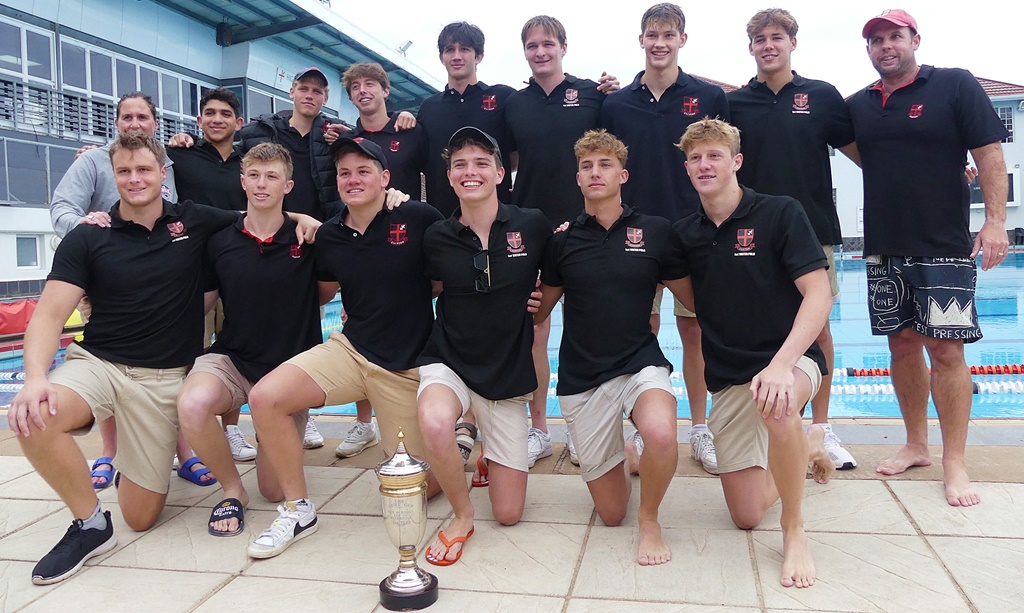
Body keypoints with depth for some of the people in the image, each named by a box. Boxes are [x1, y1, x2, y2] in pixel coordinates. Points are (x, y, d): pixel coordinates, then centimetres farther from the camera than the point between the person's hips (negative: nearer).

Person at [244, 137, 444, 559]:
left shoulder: (418, 218, -9)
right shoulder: (329, 235, 3)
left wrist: (414, 297, -2)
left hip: (408, 365, -3)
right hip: (350, 349, 4)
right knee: (265, 397, -20)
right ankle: (297, 509, -1)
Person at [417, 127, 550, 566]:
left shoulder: (533, 226, -7)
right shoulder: (436, 237, -4)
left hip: (508, 371, 1)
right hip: (448, 361, 0)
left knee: (508, 514, 2)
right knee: (435, 424, -38)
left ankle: (488, 455, 38)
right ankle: (462, 515, -7)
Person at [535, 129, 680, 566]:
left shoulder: (655, 231, -1)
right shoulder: (562, 240, 3)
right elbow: (538, 311, 11)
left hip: (640, 362, -1)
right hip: (580, 377, 2)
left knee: (661, 434, -38)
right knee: (611, 514, 8)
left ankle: (650, 519, -6)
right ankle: (626, 457, 43)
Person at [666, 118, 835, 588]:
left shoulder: (780, 213, -10)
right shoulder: (684, 234, 4)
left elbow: (819, 295, -17)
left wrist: (782, 364, -31)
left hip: (788, 360, -4)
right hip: (727, 377, 5)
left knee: (775, 405, -42)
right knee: (746, 515, 6)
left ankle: (794, 532, -16)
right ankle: (807, 445, 37)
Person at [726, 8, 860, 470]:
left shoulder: (822, 96, 7)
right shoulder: (733, 104, 7)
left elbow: (858, 151, 11)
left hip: (812, 230, 0)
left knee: (817, 329, 4)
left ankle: (821, 429, 18)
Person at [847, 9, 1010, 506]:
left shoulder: (956, 86, -1)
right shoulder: (859, 105, 11)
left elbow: (989, 153, -5)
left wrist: (995, 220, -14)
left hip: (944, 247, -4)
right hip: (884, 249, 5)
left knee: (945, 349, -5)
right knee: (902, 345, 10)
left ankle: (954, 462, 6)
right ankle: (916, 445, 23)